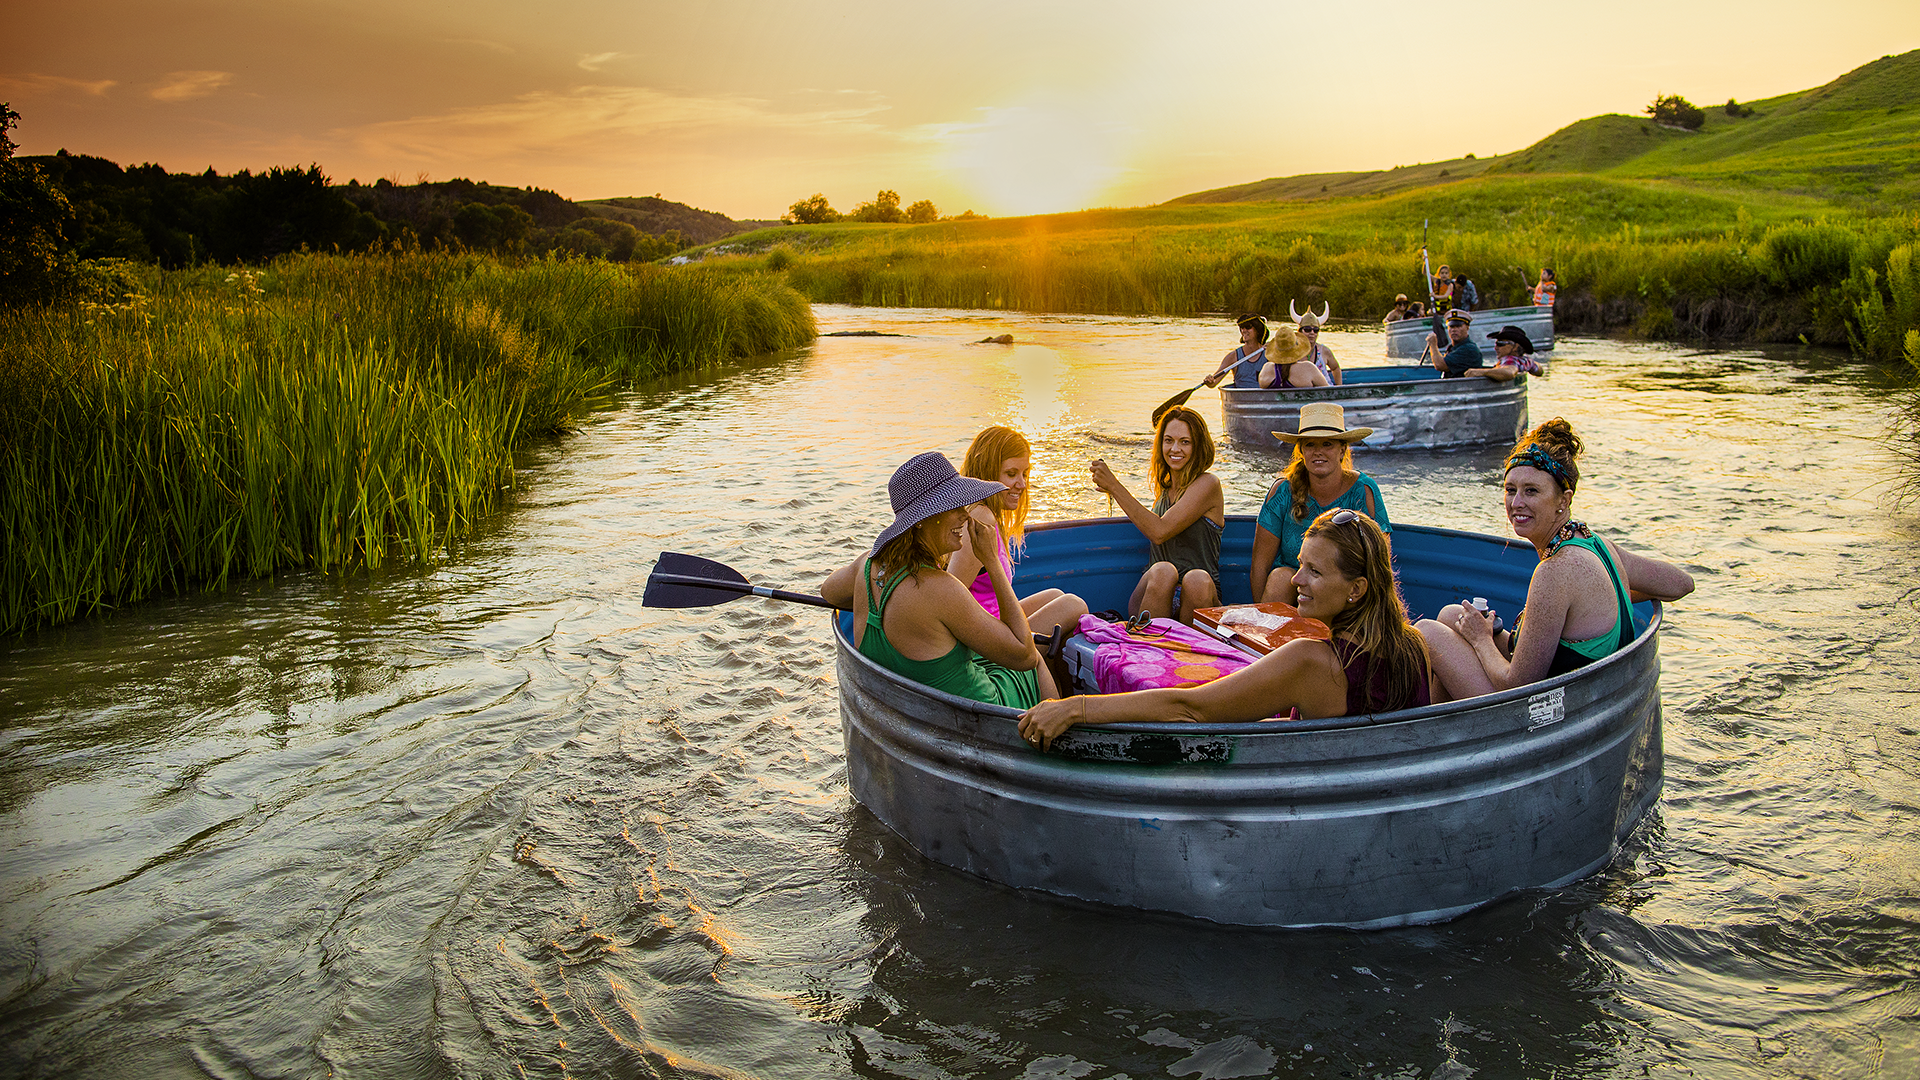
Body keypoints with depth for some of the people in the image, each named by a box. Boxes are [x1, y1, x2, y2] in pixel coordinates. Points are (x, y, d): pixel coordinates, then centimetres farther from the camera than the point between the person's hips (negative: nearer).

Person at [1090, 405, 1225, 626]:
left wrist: (1114, 486, -12)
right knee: (1163, 570, -31)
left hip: (1197, 599, -4)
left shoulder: (1208, 484, -4)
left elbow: (1160, 532, -14)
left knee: (1197, 579, -38)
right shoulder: (1164, 488, 17)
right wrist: (1114, 490, 21)